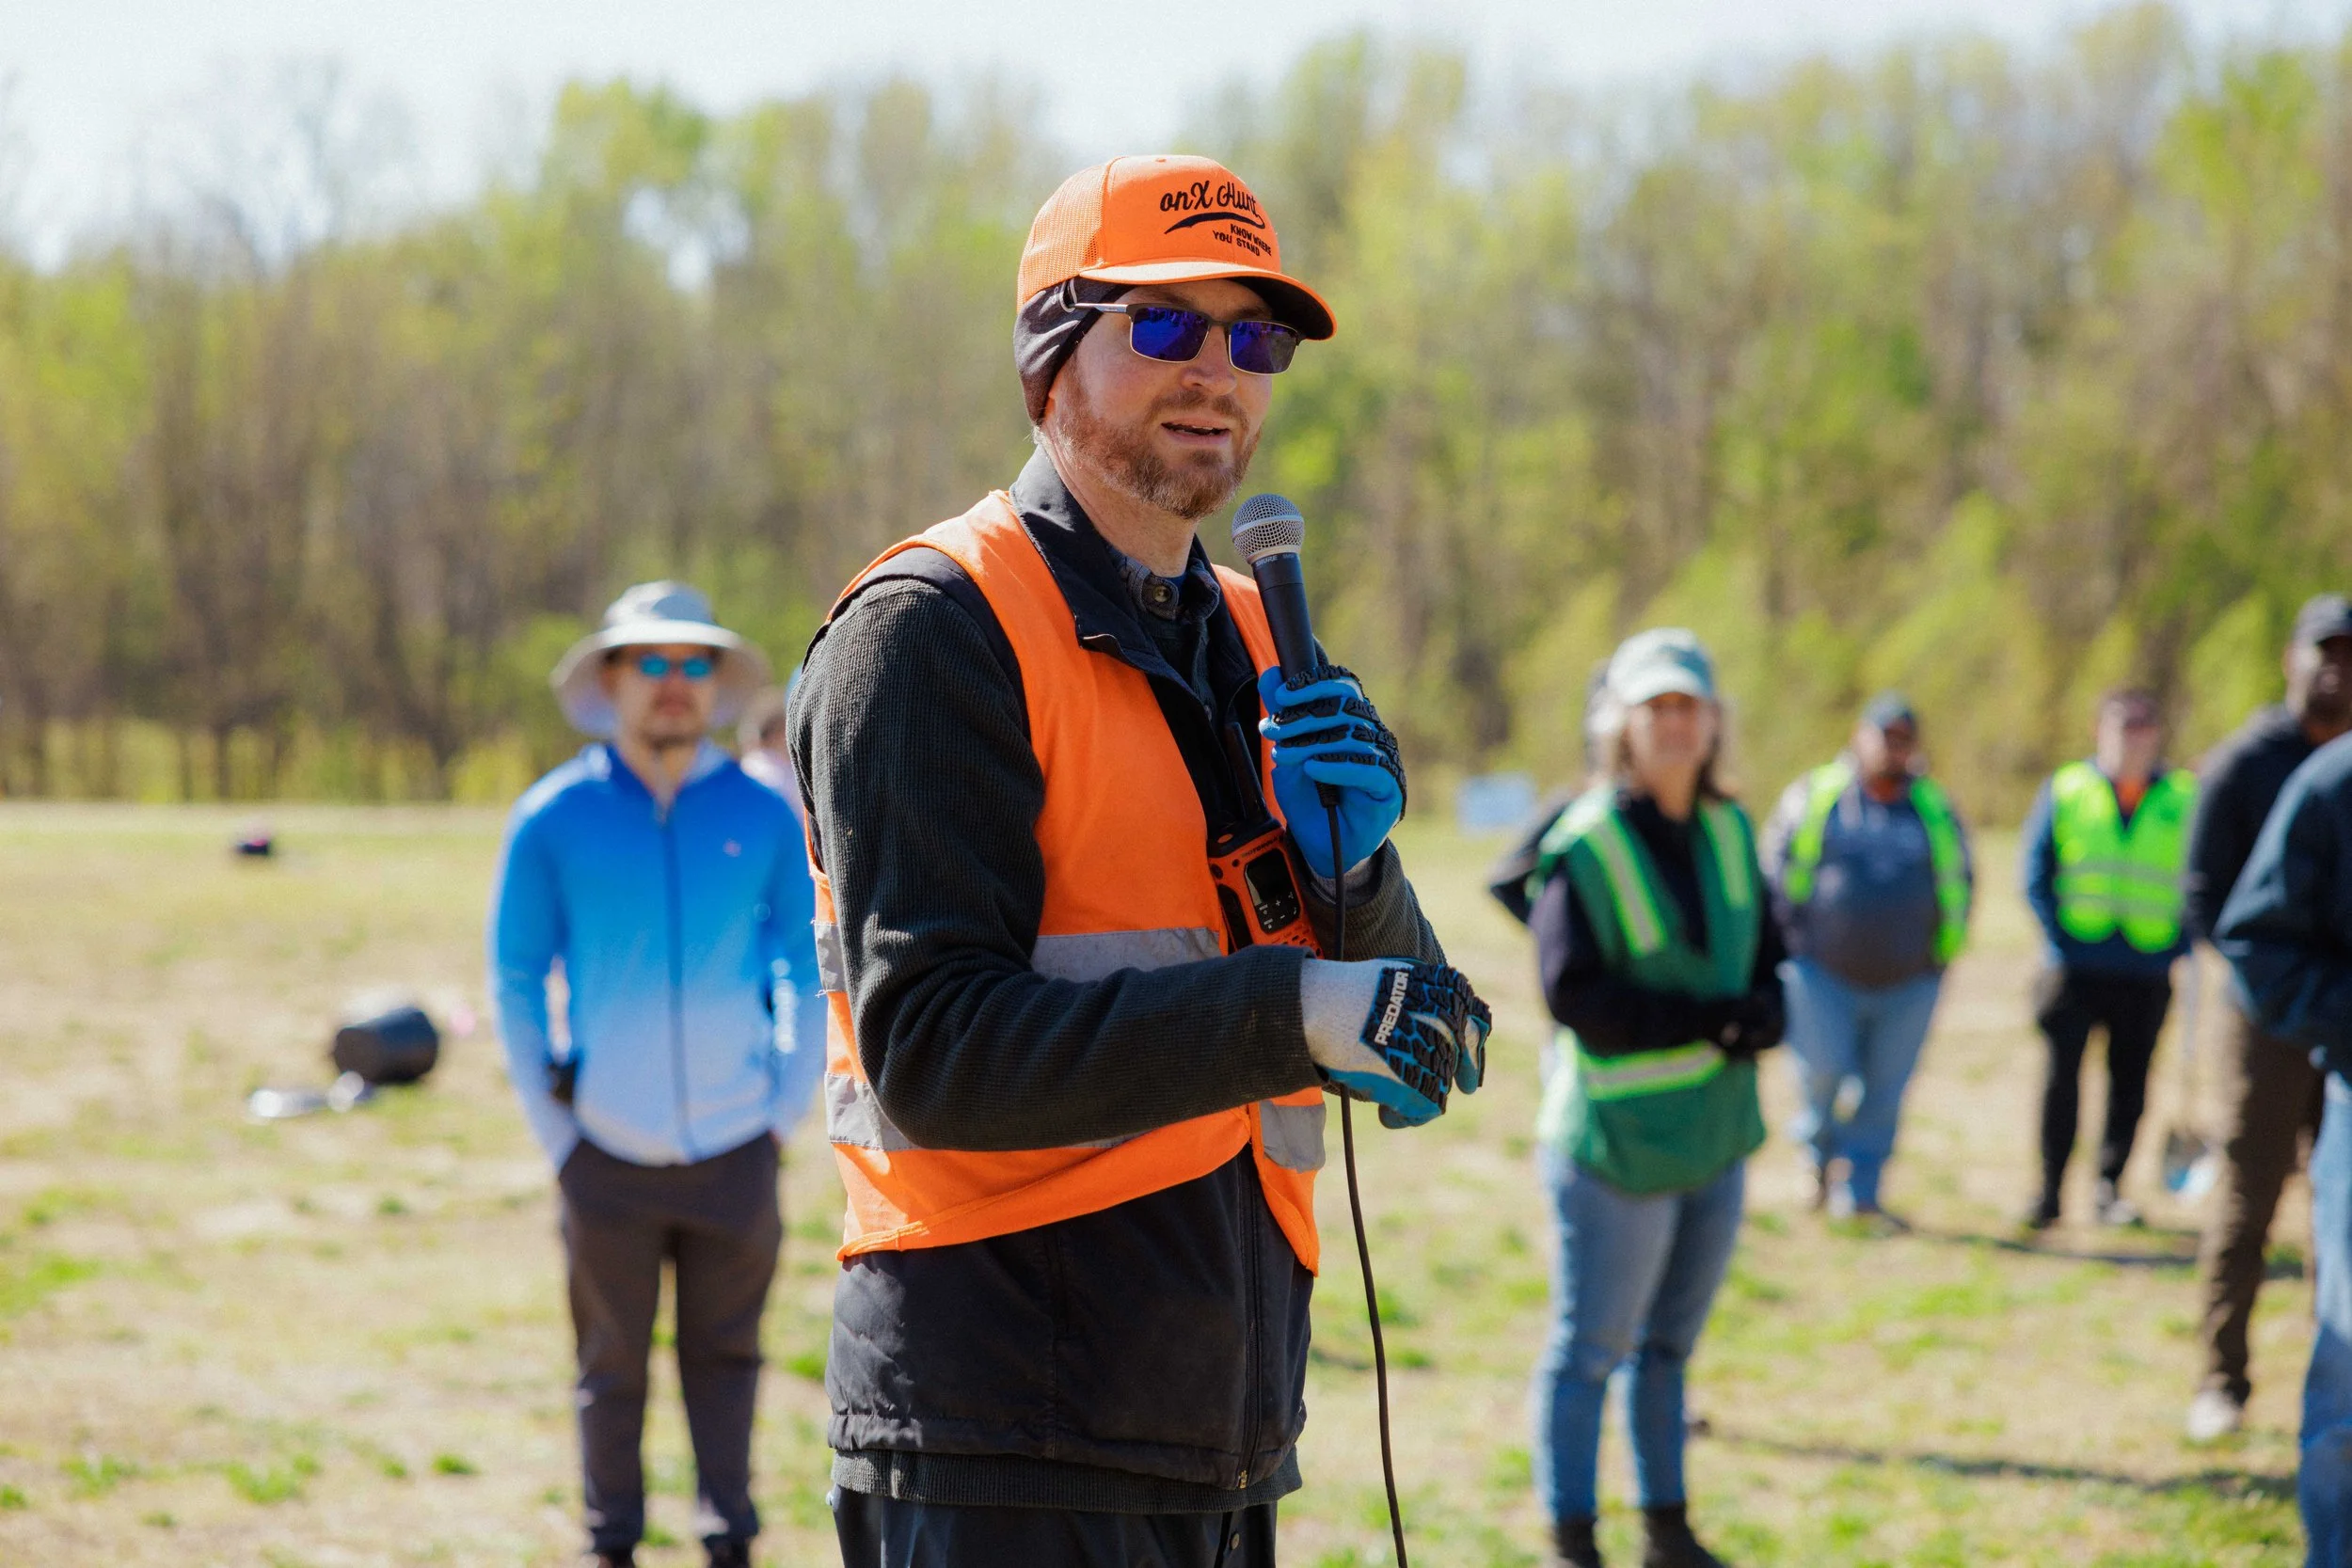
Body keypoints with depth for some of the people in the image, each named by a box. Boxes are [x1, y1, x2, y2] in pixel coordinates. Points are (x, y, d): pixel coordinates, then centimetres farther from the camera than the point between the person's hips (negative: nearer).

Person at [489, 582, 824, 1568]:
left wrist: (786, 1109, 5)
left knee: (725, 1355, 6)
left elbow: (812, 969, 11)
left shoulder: (764, 818, 2)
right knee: (612, 1364, 6)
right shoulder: (553, 820, -1)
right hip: (608, 1155, -1)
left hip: (735, 1149, 1)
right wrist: (552, 1131, 1)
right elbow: (515, 982, 5)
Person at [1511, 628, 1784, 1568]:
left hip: (1716, 1134, 7)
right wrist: (1710, 1020, -23)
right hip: (1619, 1136, -7)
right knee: (1591, 1347, 1)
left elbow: (1768, 959, 11)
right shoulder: (1582, 847, -13)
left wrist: (1764, 1012, -13)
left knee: (1670, 1343, 17)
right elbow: (1572, 991, -20)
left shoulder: (1729, 832, 8)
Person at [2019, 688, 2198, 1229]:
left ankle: (2109, 1187, 16)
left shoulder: (2185, 799, 8)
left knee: (2130, 1084, 4)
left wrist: (2182, 942, -2)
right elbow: (2036, 872, 6)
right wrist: (2058, 934, -5)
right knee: (2062, 1077, -8)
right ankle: (2049, 1192, -2)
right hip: (2075, 966, -1)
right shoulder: (2065, 790, 7)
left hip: (2148, 967, 1)